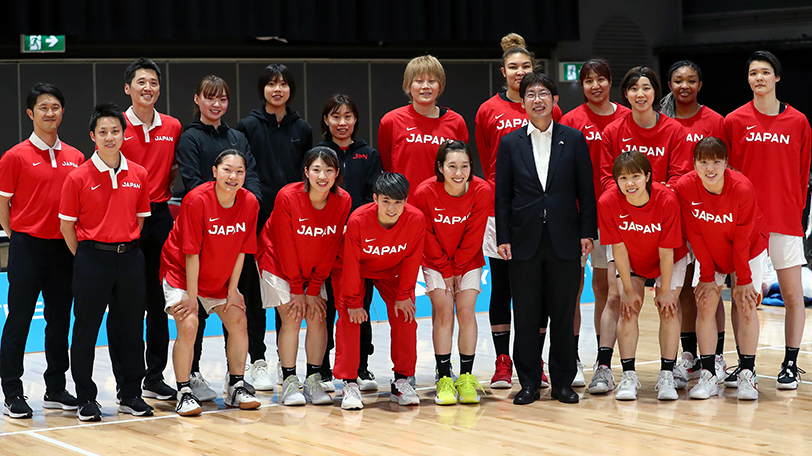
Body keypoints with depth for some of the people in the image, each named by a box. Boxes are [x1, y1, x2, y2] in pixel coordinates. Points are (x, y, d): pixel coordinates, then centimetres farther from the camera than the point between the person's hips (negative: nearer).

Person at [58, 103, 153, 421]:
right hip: (92, 256, -3)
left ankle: (130, 394, 20)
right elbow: (67, 224, -1)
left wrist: (126, 246, 7)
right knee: (86, 328, 2)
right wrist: (85, 258, 2)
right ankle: (86, 399, 11)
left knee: (130, 326, 9)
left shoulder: (138, 175, 4)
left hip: (129, 257, 3)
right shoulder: (78, 178, -6)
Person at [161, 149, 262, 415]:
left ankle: (236, 388, 15)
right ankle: (184, 394, -9)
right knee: (188, 326, -19)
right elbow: (191, 253, -23)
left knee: (238, 321, 1)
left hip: (219, 278, 5)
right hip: (181, 272, -5)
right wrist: (191, 296, -20)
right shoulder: (197, 200, -26)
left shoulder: (249, 203, -12)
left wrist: (232, 291, -4)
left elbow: (241, 251, -4)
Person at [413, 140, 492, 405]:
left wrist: (457, 269, -8)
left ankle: (466, 377, -2)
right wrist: (446, 271, -9)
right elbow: (427, 237, -11)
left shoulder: (481, 191, -19)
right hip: (436, 261, -1)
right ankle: (444, 378, -9)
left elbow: (473, 236, -11)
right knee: (443, 310, -12)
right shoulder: (425, 193, -22)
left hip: (468, 260, 1)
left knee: (466, 311, -10)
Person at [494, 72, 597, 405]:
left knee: (563, 315, 3)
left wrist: (587, 232, -2)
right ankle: (529, 383, 11)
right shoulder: (510, 143, 6)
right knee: (526, 316, 3)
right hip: (524, 240, 1)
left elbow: (585, 190, 5)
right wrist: (503, 237, -1)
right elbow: (502, 196, 6)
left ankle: (563, 383, 12)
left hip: (564, 240, 0)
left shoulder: (574, 140, 5)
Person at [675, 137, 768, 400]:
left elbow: (742, 240, -20)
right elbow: (695, 235, -13)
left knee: (745, 305, -9)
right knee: (705, 304, -8)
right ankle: (708, 376, -5)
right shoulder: (685, 187, -23)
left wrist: (743, 280, -14)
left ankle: (746, 376, -4)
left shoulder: (742, 188, -30)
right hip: (709, 253, 2)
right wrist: (707, 277, -11)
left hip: (749, 251, -2)